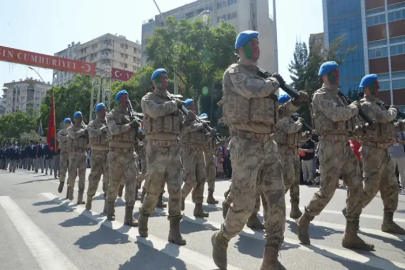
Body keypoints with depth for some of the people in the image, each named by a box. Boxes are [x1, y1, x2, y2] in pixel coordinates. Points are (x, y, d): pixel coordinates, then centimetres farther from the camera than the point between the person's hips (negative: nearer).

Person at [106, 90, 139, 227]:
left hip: (130, 153, 3)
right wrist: (130, 125, -19)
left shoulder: (132, 115, 12)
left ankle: (129, 216, -3)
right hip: (116, 154, -3)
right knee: (114, 183, 8)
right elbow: (114, 130, -18)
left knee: (131, 181, -6)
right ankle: (110, 210, 30)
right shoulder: (112, 115, 1)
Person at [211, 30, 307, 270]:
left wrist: (294, 103, 9)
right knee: (244, 205, -4)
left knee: (277, 203, 4)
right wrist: (275, 81, -3)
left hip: (269, 144, 8)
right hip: (246, 144, -7)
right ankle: (221, 239, 25)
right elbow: (255, 90, -23)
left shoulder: (261, 75, 23)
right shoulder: (235, 72, -1)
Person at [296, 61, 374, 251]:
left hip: (345, 145, 9)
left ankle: (351, 235, 10)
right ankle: (304, 222, 16)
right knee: (327, 191, -5)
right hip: (331, 146, -8)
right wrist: (354, 108, -5)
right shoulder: (321, 95, -7)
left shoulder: (337, 96, 21)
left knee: (356, 188, 3)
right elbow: (336, 115, -22)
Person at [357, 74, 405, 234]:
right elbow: (385, 117, -24)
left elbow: (389, 127, 21)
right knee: (370, 188, -5)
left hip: (383, 151, 9)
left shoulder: (376, 105, 19)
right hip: (372, 151, -9)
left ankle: (388, 222, 17)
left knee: (390, 187, 10)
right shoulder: (366, 105, -11)